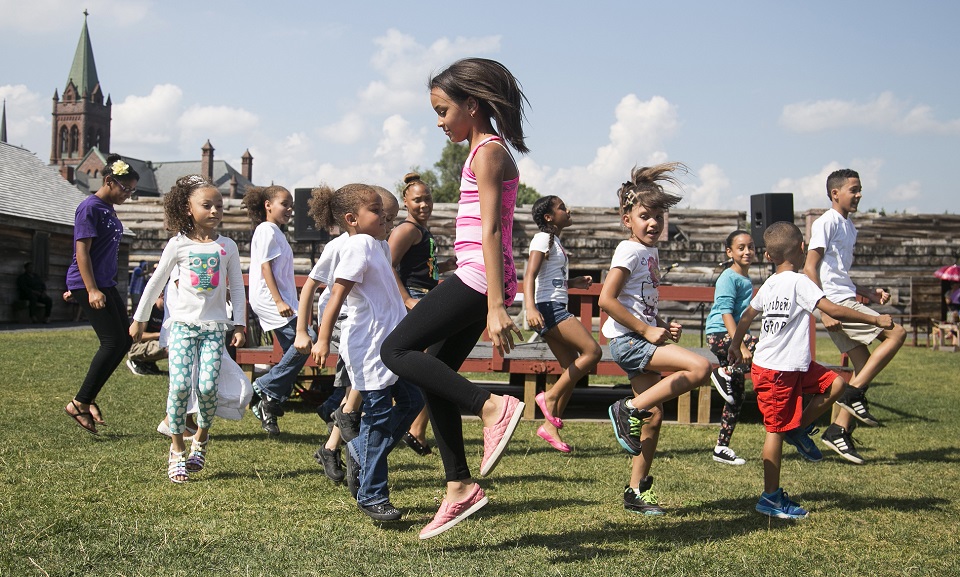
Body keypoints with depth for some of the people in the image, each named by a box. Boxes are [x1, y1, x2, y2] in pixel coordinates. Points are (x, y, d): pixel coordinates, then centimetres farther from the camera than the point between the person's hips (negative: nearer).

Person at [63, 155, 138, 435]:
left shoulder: (109, 209, 15)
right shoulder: (90, 207, -12)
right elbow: (82, 251, -17)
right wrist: (92, 290, -23)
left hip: (106, 284, 10)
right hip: (87, 284, -10)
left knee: (123, 341, 7)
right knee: (113, 342, -11)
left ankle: (87, 398, 13)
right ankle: (80, 403, -2)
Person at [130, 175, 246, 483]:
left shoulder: (227, 247, 5)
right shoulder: (178, 245, 1)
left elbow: (237, 288, 10)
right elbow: (156, 282, 9)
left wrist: (239, 325, 4)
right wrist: (139, 319, 12)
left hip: (214, 325, 1)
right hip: (182, 322, -1)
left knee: (207, 386, -11)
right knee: (180, 385, -11)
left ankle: (201, 438, 18)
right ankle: (177, 450, 4)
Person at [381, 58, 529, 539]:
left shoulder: (487, 152, -9)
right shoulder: (488, 151, 21)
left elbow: (490, 229, -18)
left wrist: (495, 306, -24)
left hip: (479, 276, -10)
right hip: (477, 279, 10)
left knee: (397, 351, -10)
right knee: (435, 377, 10)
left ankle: (493, 407, -17)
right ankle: (459, 487, 13)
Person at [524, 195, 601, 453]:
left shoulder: (554, 241, 23)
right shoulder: (543, 239, -5)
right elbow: (530, 275, -18)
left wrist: (574, 282, 19)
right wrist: (531, 308, -31)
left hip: (556, 310, 10)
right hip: (548, 307, -10)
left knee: (573, 369, 6)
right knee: (592, 351, -16)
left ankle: (551, 424, 7)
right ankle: (550, 397, -11)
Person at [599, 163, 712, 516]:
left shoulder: (651, 252, 16)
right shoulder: (630, 251, -11)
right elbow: (607, 300, -20)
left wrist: (664, 326, 9)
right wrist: (647, 330, -19)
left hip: (642, 339, 9)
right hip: (627, 340, -9)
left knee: (653, 414, 7)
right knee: (699, 368, -22)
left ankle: (637, 490, 16)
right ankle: (628, 410, -13)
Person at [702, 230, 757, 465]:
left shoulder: (747, 280, 16)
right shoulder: (728, 278, -10)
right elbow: (726, 314, -19)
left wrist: (742, 344, 27)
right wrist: (741, 346, -26)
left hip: (735, 334, 9)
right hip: (719, 334, -9)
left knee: (737, 397, 7)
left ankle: (722, 448, 13)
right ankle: (725, 372, -14)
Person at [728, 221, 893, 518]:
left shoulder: (769, 284, 12)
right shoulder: (799, 282, -13)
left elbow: (748, 315, 24)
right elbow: (833, 310, -22)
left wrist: (735, 347, 38)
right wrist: (875, 320, -16)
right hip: (778, 370, -9)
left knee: (835, 384, 8)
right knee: (777, 429, -3)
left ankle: (799, 429, 16)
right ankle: (770, 497, 3)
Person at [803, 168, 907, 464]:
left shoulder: (849, 226, 20)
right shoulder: (827, 222, -8)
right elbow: (810, 269, -15)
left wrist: (868, 293, 15)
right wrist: (824, 311, -21)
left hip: (847, 300, 9)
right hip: (836, 304, -9)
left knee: (865, 367, 7)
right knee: (896, 333, -13)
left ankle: (839, 430, 9)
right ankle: (853, 394, -11)